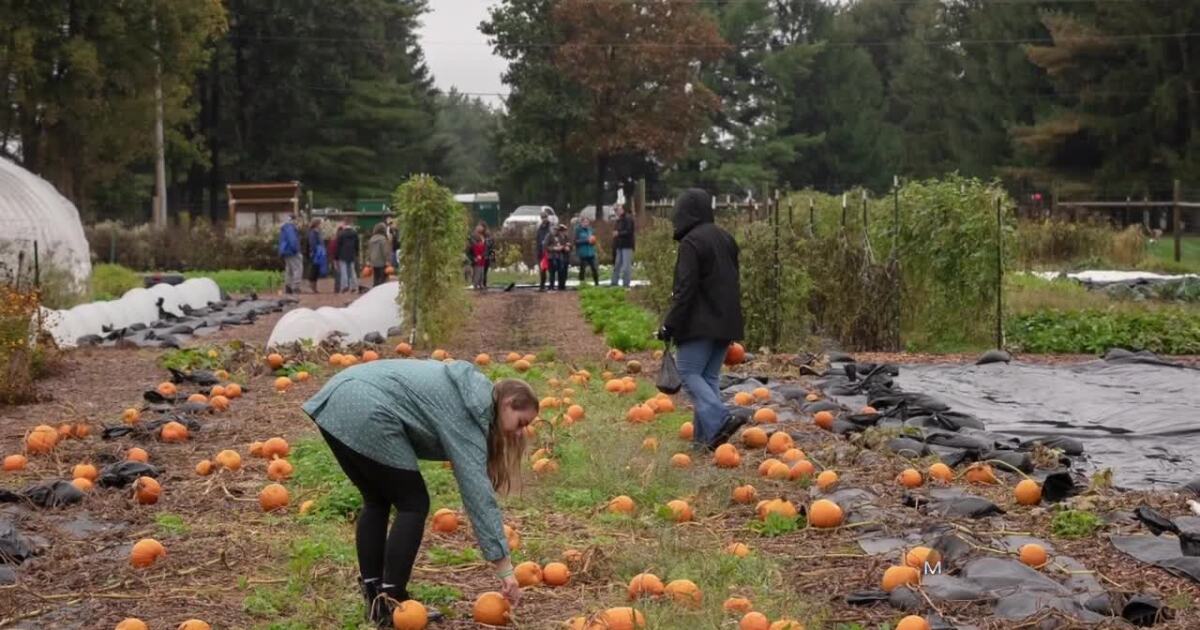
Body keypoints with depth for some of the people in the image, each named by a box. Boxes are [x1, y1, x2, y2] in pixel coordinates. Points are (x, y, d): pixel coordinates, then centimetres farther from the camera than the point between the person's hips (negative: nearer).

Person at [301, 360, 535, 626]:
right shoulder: (467, 411, -2)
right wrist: (504, 568, -8)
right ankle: (390, 603, 5)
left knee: (377, 500, 20)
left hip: (334, 402, 10)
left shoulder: (465, 389, 23)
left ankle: (374, 598, 22)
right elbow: (477, 490, -7)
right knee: (413, 504, 4)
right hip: (364, 415, -10)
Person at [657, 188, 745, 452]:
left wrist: (670, 325, -14)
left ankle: (720, 420, -20)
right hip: (726, 322, 8)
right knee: (709, 377, 11)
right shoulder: (725, 238, 14)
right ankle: (705, 435, 8)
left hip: (700, 323, -8)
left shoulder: (691, 242, -12)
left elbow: (685, 289, -17)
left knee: (689, 373, -3)